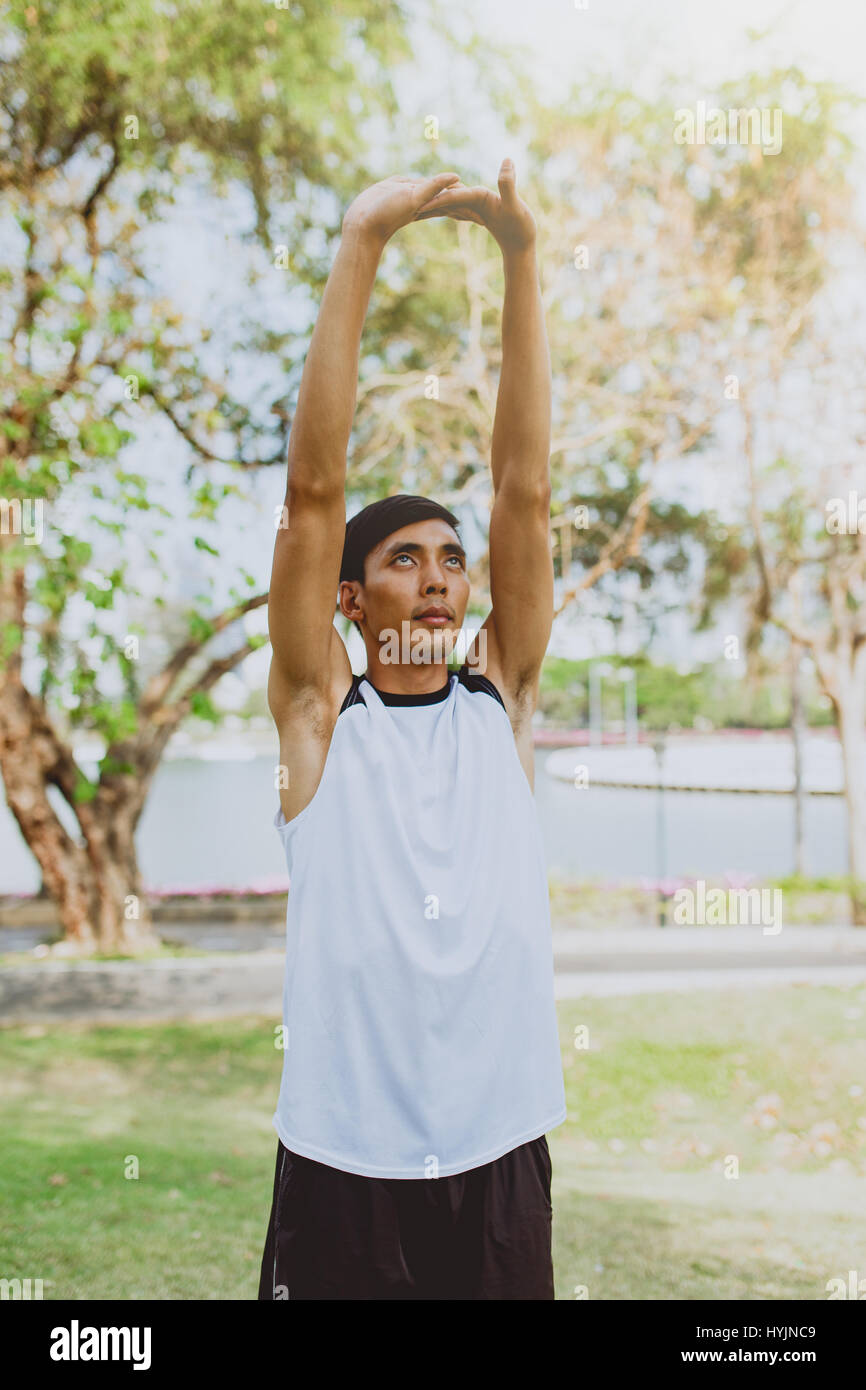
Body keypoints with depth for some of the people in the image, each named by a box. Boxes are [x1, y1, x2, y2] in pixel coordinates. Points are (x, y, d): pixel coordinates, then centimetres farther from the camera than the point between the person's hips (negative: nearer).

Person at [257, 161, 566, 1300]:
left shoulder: (500, 701, 6)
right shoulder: (319, 712, 0)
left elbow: (524, 491, -1)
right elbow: (314, 488, -7)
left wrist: (522, 262, -5)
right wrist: (360, 247, -11)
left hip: (500, 1154, 2)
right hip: (344, 1160, -2)